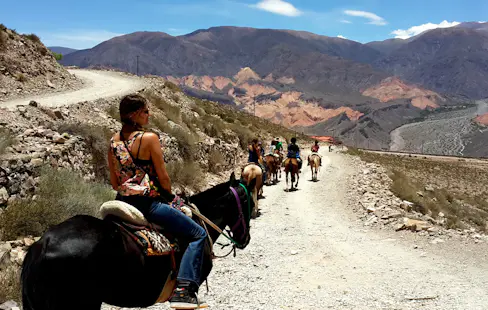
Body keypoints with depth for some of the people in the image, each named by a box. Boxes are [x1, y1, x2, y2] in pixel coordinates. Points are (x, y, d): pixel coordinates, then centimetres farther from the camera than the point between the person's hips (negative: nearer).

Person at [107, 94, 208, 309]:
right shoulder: (149, 138, -12)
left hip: (122, 202, 7)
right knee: (198, 234, 0)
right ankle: (183, 290, -13)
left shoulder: (114, 141, 7)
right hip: (148, 203, -7)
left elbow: (114, 183, 11)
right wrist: (170, 197, 8)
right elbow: (163, 178, -9)